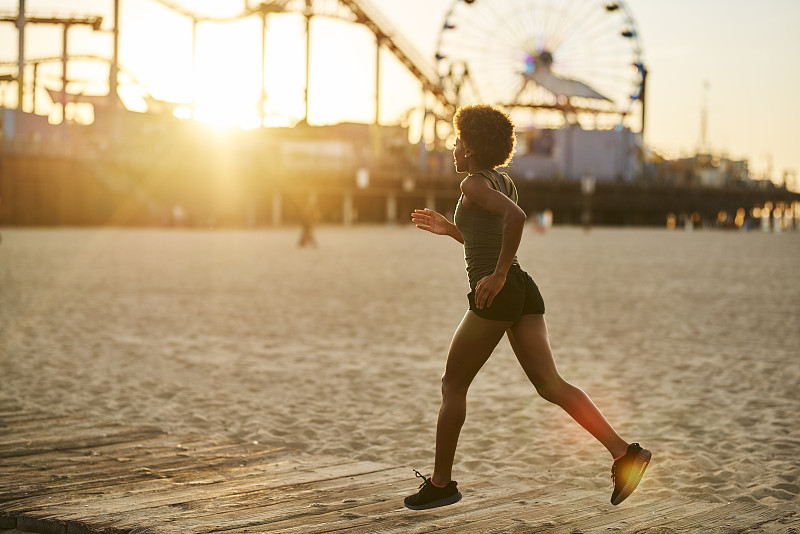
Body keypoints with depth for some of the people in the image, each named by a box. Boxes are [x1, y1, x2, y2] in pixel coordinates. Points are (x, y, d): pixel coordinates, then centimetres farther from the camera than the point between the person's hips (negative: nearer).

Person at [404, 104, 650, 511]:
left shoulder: (474, 183, -7)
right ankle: (624, 452, -16)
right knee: (549, 384, -1)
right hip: (524, 293, 8)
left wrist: (498, 275, -23)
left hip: (495, 297, -8)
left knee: (453, 386, 6)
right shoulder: (506, 183, 20)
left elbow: (515, 217, -27)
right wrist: (449, 229, 27)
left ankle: (441, 482, 12)